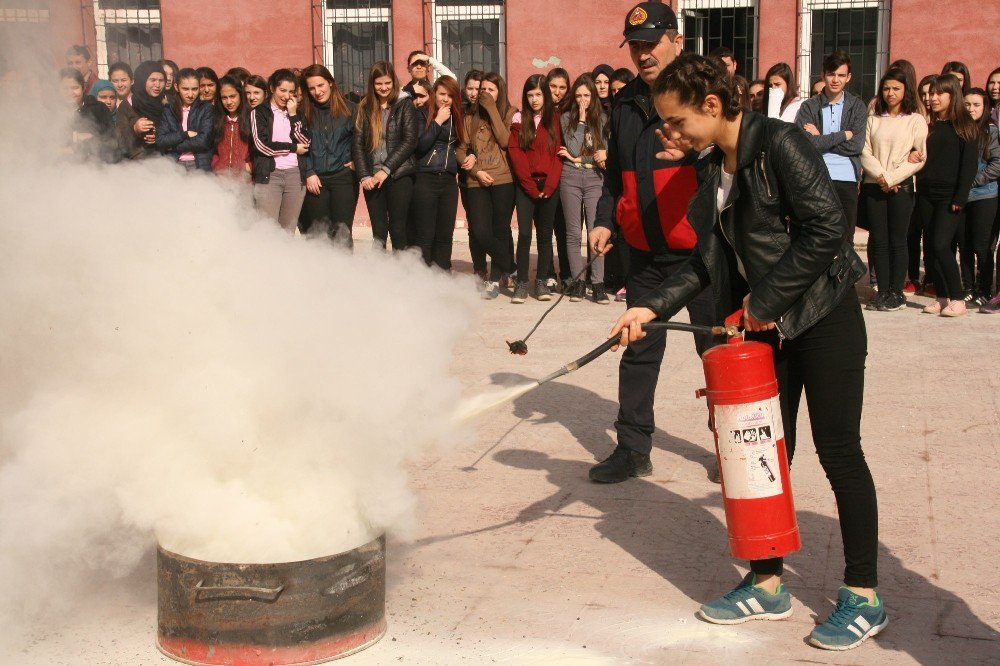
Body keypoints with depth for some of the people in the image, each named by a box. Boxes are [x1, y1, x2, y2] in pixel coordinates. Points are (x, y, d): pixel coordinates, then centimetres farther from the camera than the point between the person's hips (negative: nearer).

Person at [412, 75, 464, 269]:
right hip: (426, 179, -5)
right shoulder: (423, 114, -1)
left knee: (445, 235, 6)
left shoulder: (456, 117, 12)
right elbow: (420, 145, -11)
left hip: (449, 180, 5)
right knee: (425, 235, -5)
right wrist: (438, 121, -12)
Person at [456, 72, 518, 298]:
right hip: (477, 182, 3)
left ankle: (495, 279, 15)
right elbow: (461, 149, 10)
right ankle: (511, 269, 14)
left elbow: (505, 141, -12)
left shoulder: (510, 114, 5)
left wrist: (492, 109, -9)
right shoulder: (471, 117, 14)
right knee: (481, 233, -8)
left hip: (503, 180, -2)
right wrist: (476, 171, -5)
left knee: (500, 231, 1)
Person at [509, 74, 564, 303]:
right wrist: (530, 186, -8)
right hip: (525, 185, -1)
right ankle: (521, 283, -5)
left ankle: (541, 281, 10)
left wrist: (548, 185, -9)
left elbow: (559, 153, 1)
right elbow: (515, 154, 0)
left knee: (545, 233, 4)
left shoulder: (555, 119, 6)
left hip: (549, 185, 1)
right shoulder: (519, 120, 6)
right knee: (524, 233, -8)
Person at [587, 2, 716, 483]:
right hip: (644, 250, 5)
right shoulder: (625, 104, 12)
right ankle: (633, 447, 18)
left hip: (700, 248, -5)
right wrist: (604, 221, 9)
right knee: (638, 349, 9)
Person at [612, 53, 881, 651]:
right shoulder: (715, 169, 9)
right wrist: (653, 307, 2)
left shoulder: (780, 144, -16)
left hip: (825, 319, -8)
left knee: (838, 451, -1)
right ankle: (767, 585, 22)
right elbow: (708, 261, 13)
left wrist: (767, 298, -18)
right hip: (766, 327, 8)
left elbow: (827, 227, -23)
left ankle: (865, 596, 13)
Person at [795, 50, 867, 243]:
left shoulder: (857, 107, 9)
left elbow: (856, 145, -4)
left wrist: (821, 139, -5)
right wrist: (842, 135, -7)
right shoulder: (809, 107, 5)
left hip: (847, 180, 1)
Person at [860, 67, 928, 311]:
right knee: (878, 240, 2)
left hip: (901, 187, -3)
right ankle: (883, 291, 7)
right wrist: (880, 176, -12)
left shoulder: (915, 120, 3)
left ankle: (897, 293, 4)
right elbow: (865, 152, 3)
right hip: (874, 187, 3)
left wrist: (892, 178, -11)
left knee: (897, 240, -1)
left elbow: (920, 157, -5)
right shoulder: (873, 119, 12)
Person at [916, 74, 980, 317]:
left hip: (949, 196, -5)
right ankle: (942, 297, 12)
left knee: (941, 245, -15)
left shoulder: (965, 126, -1)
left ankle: (958, 299, -5)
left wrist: (960, 198, -14)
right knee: (930, 247, 4)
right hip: (926, 194, 5)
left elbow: (969, 165, -6)